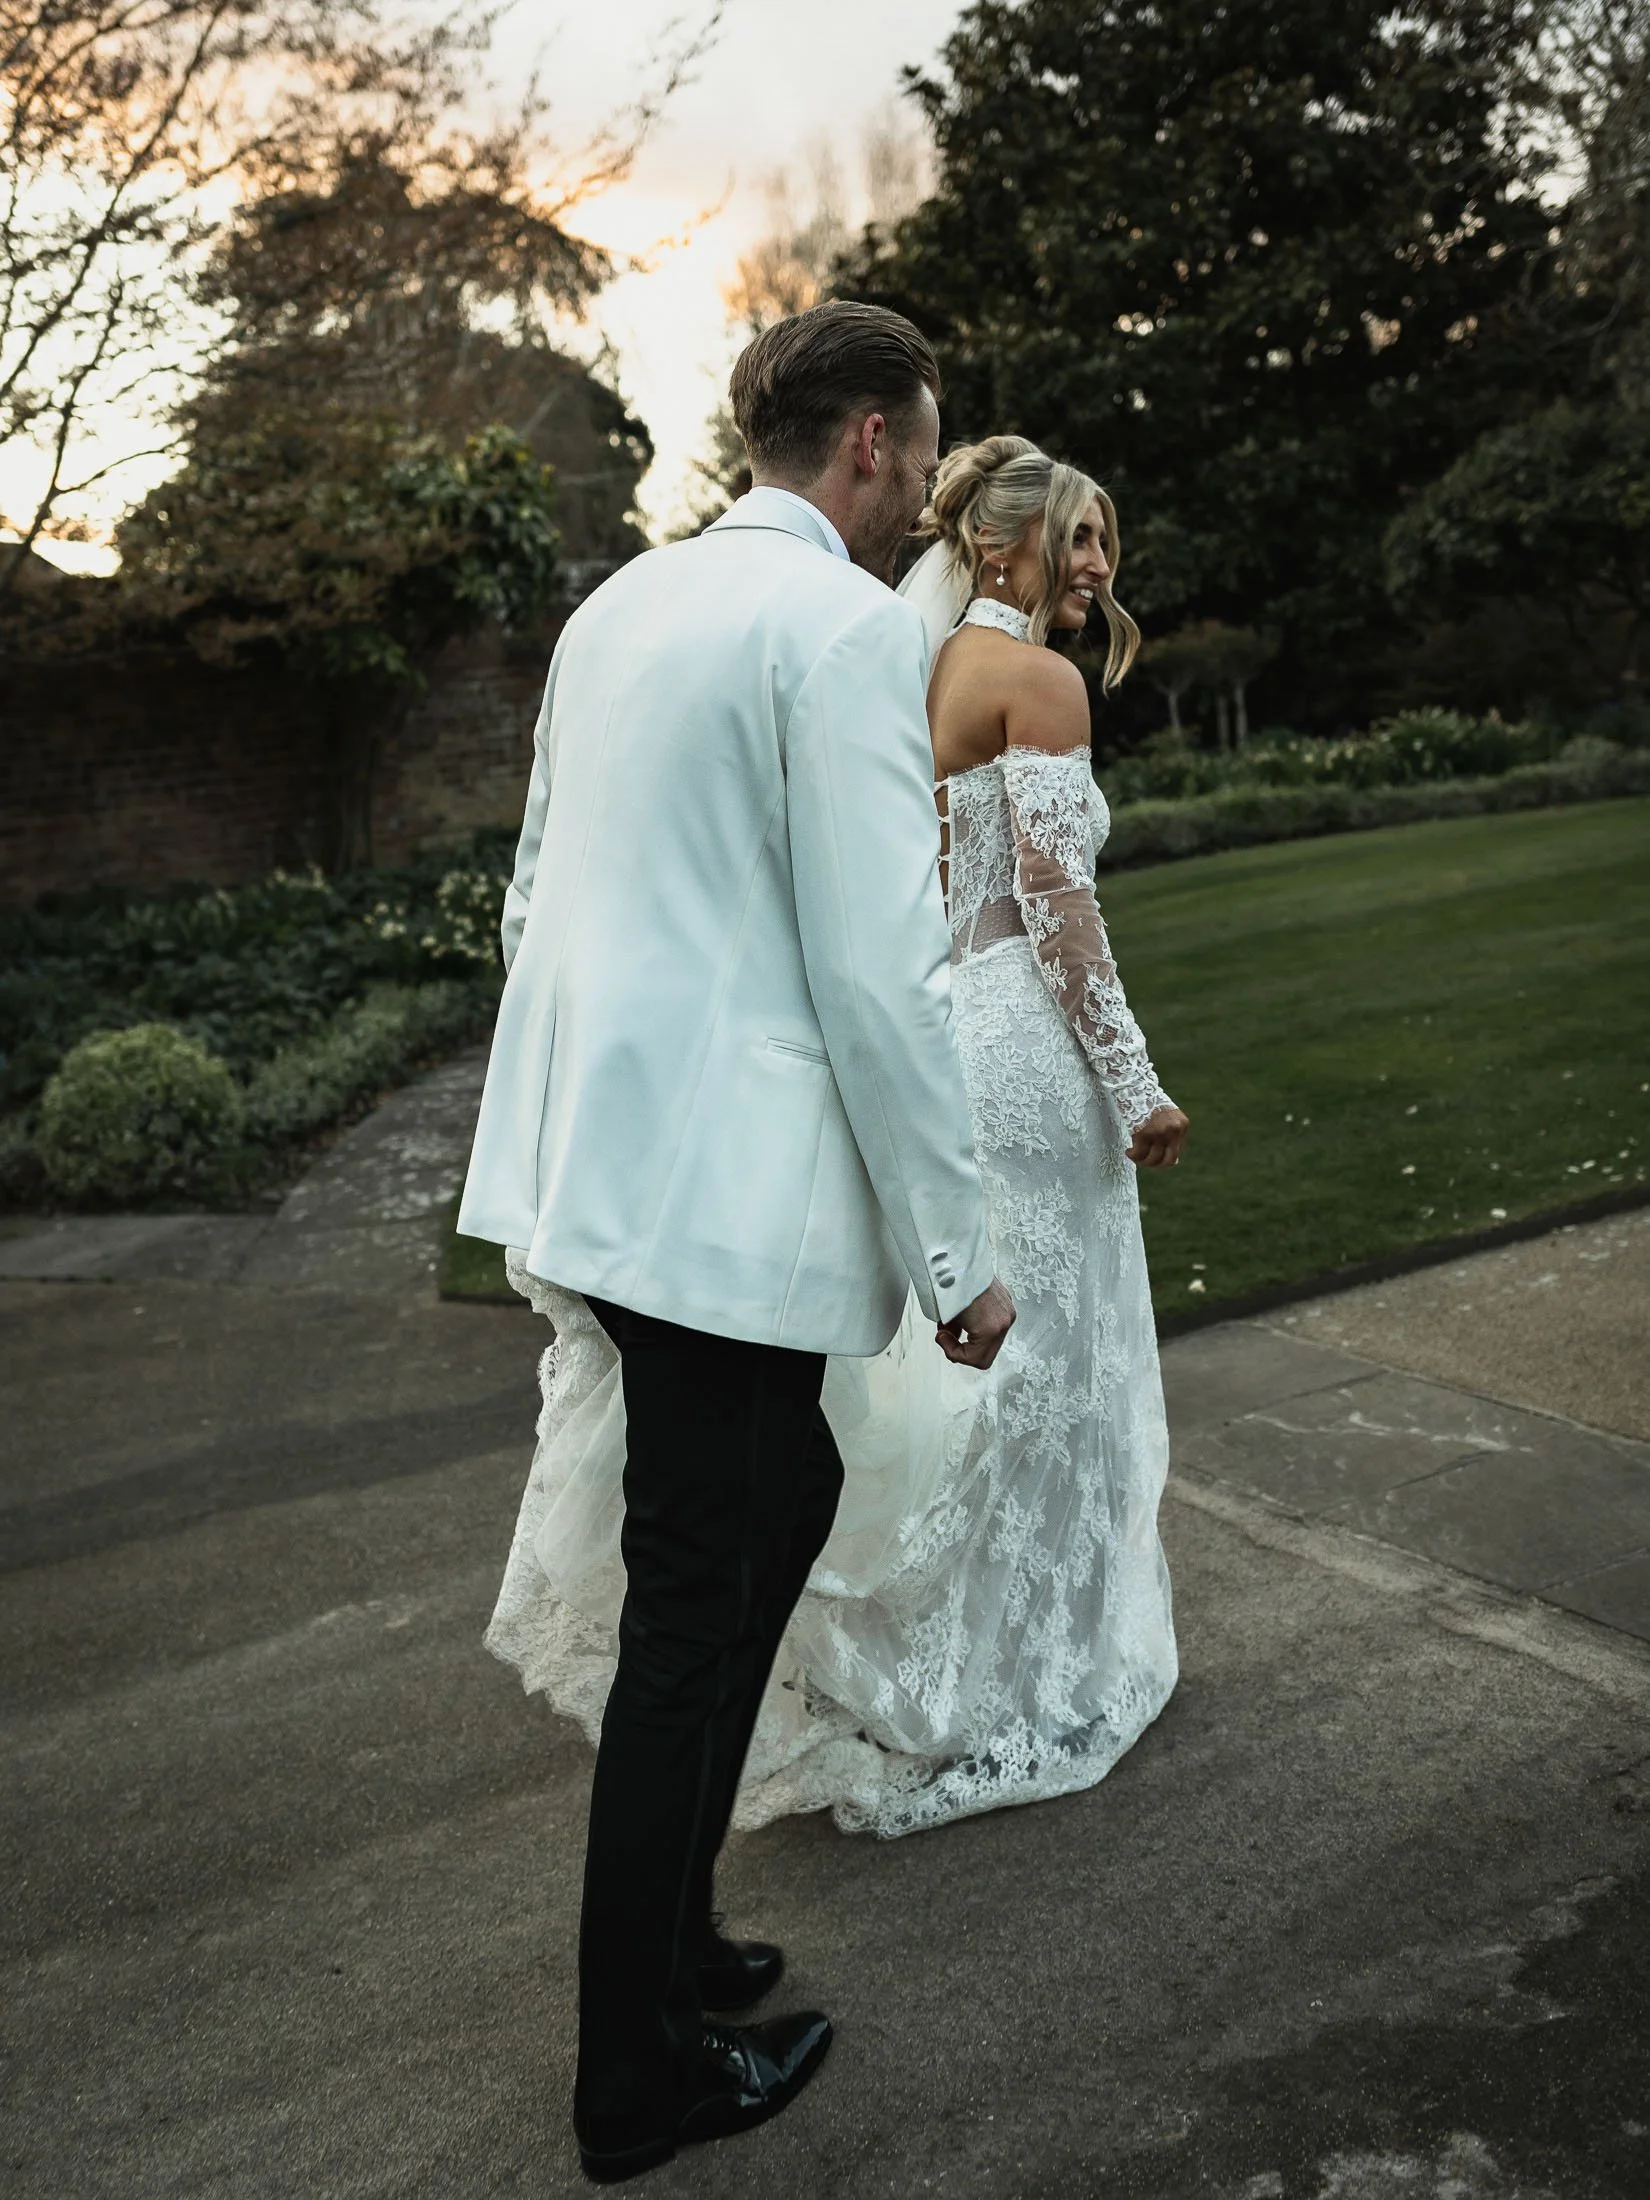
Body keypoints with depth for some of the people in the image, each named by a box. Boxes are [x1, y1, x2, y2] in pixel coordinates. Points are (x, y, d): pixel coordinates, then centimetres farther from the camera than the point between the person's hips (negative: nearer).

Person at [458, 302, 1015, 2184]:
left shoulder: (620, 605, 14)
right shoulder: (847, 624, -13)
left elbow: (537, 897, 18)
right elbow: (879, 971, -17)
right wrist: (956, 1255, -9)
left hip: (603, 1165, 9)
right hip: (729, 1197, -9)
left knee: (784, 1499, 23)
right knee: (695, 1617, 4)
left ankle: (667, 1929, 36)